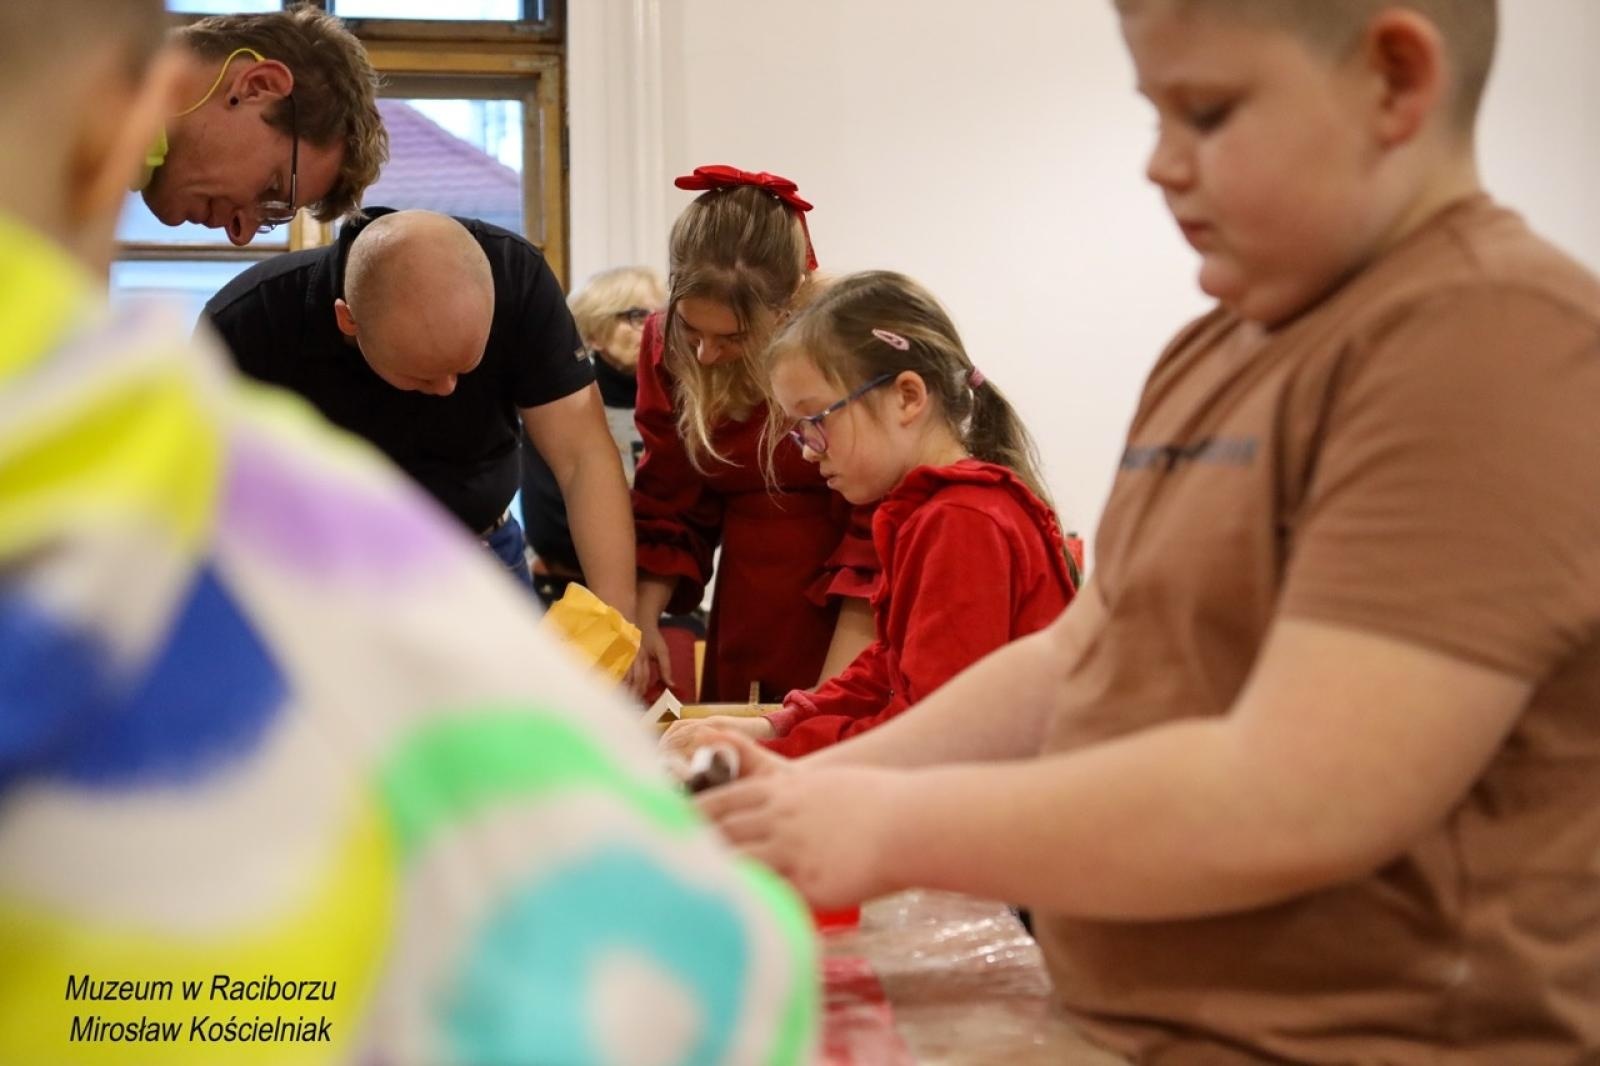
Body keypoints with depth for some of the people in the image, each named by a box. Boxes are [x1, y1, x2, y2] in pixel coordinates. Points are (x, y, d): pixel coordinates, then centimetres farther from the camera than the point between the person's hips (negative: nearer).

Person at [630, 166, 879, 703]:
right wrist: (642, 623, -8)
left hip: (854, 622, -4)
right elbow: (669, 507, 5)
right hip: (747, 615, 4)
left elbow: (879, 537, -16)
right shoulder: (667, 345, -4)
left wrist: (832, 694, -20)